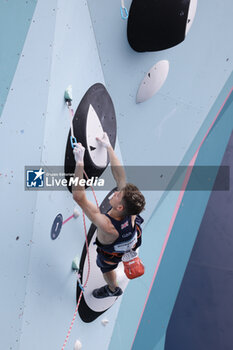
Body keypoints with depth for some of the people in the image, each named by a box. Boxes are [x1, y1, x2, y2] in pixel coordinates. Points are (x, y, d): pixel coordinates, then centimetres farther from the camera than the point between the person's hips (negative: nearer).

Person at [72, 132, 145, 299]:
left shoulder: (106, 225, -52)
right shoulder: (133, 214, -39)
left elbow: (79, 196, -54)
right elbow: (120, 175, -32)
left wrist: (79, 162, -56)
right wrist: (109, 147, -27)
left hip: (111, 254, -3)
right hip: (132, 241, 3)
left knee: (107, 268, 33)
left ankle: (113, 290, 64)